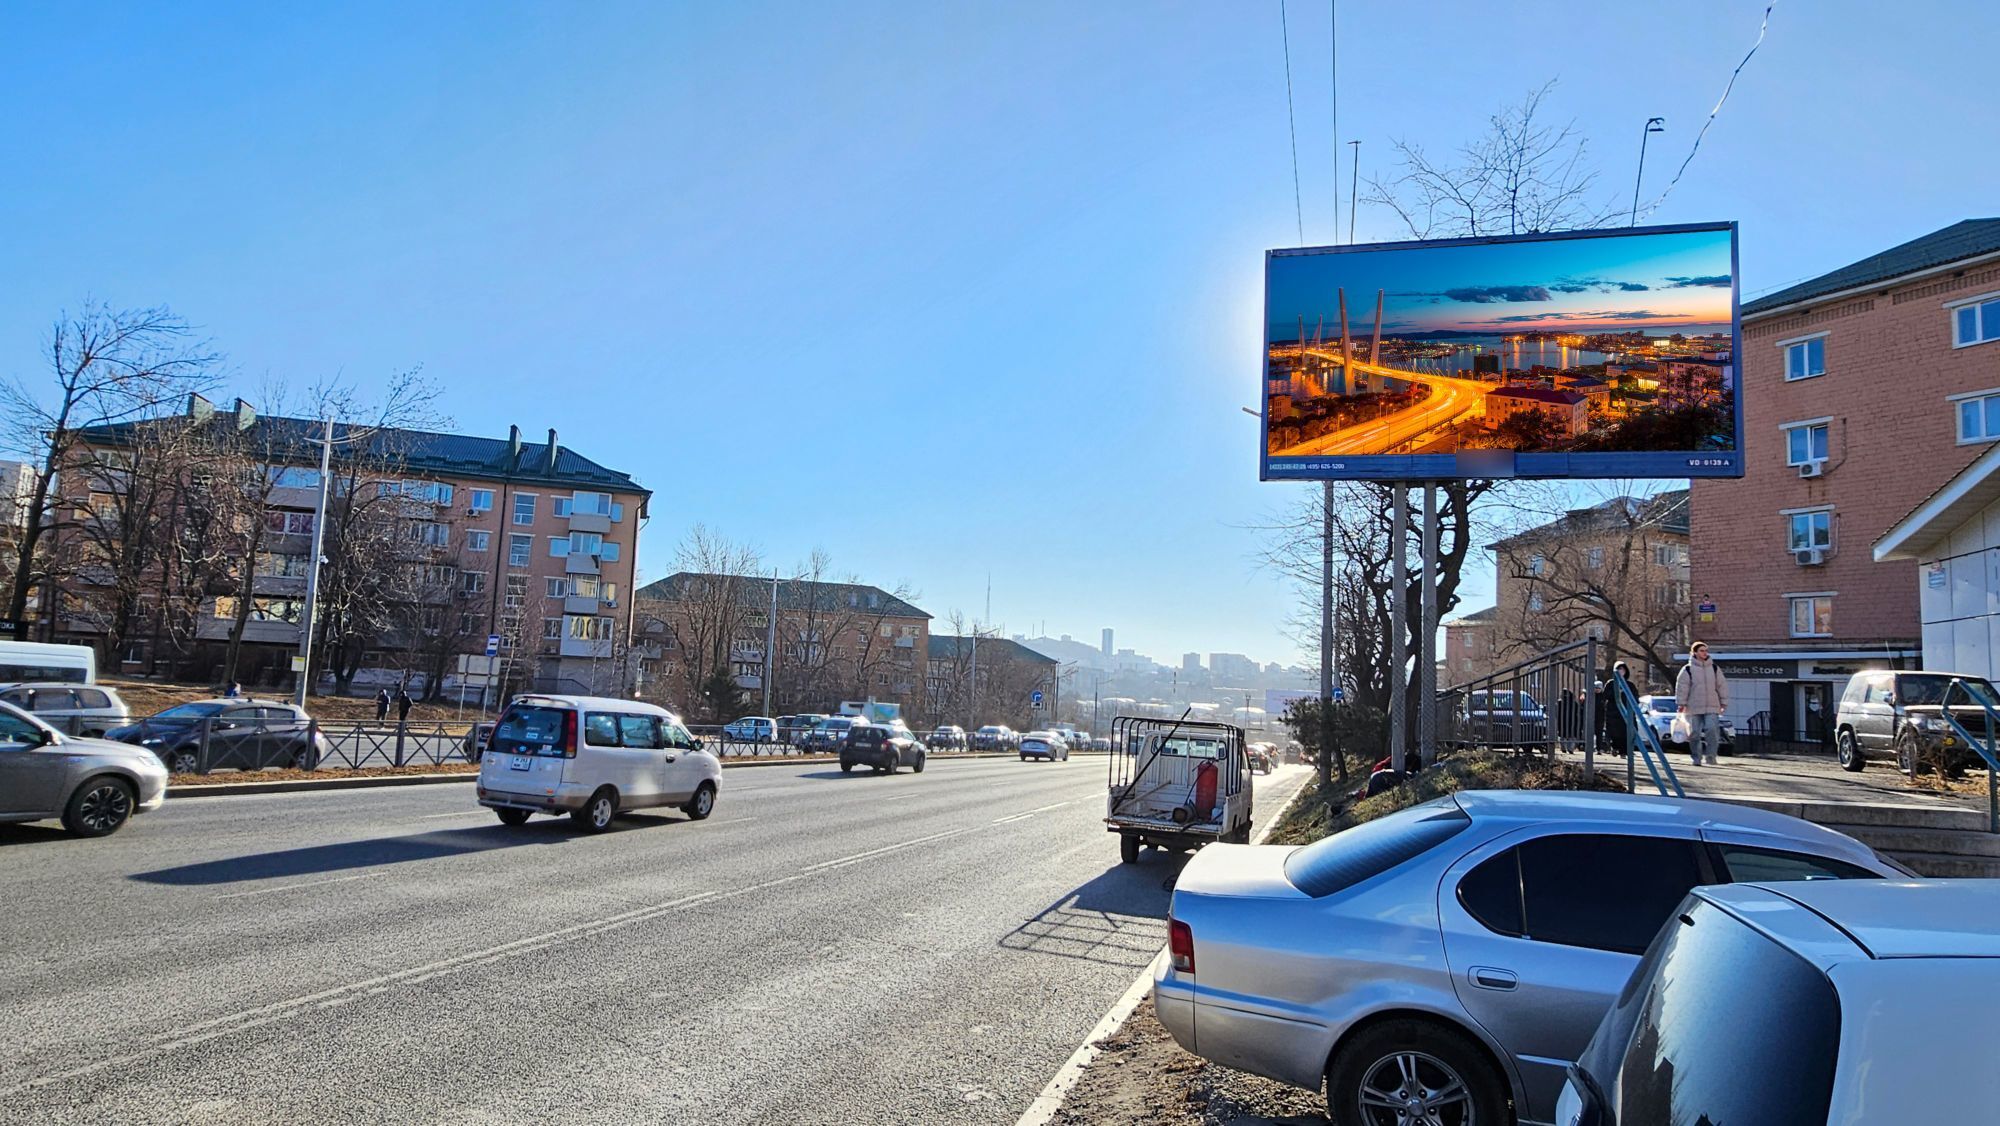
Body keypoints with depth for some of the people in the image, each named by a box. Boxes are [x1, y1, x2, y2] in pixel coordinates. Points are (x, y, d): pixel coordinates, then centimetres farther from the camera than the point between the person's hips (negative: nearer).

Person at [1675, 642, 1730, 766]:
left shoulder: (1714, 668, 10)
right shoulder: (1687, 669, 0)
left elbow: (1722, 686, 13)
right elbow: (1681, 687, -3)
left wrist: (1724, 703, 10)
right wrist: (1681, 703, -8)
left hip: (1712, 707, 2)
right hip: (1694, 708, -2)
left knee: (1712, 730, -13)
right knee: (1694, 733, 2)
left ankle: (1710, 756, -4)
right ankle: (1697, 758, 13)